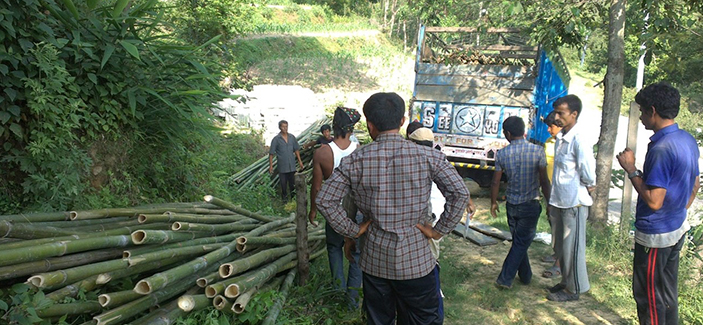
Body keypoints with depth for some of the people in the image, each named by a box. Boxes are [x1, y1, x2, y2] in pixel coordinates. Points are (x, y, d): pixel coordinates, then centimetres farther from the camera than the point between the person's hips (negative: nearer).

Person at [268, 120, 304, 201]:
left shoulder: (292, 137, 2)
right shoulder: (276, 139, -9)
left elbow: (296, 149, 11)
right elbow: (271, 153, -6)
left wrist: (299, 160, 8)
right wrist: (271, 165, -9)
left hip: (292, 166, 3)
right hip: (282, 167, -3)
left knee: (292, 184, 14)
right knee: (283, 184, 7)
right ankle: (284, 199, 22)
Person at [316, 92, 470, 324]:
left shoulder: (355, 161, -7)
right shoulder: (428, 156, -10)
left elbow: (324, 200, -8)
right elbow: (460, 194, -13)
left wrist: (353, 230, 0)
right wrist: (438, 231, -3)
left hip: (374, 259, 2)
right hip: (415, 260, -1)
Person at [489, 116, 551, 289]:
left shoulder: (502, 154, -7)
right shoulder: (537, 151, -12)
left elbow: (495, 182, 0)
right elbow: (544, 181, -9)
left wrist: (494, 202, 14)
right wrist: (549, 203, 3)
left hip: (511, 204, 3)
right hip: (531, 204, -2)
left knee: (518, 241, 18)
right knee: (521, 243, 5)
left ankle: (526, 275, 30)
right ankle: (505, 279, 3)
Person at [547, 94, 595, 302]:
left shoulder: (579, 140, -20)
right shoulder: (560, 138, 9)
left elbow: (588, 174, -20)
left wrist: (588, 187, -1)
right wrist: (552, 201, 16)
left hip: (574, 203, -9)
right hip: (559, 201, 9)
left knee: (572, 248, 3)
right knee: (561, 247, 18)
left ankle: (574, 289, 17)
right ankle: (566, 282, 33)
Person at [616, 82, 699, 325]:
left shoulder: (661, 148, -25)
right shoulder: (688, 140, 4)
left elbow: (654, 201, -26)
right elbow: (695, 185, 15)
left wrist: (631, 169, -18)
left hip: (655, 236, -9)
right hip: (677, 230, 9)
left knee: (648, 297, 5)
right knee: (668, 293, 21)